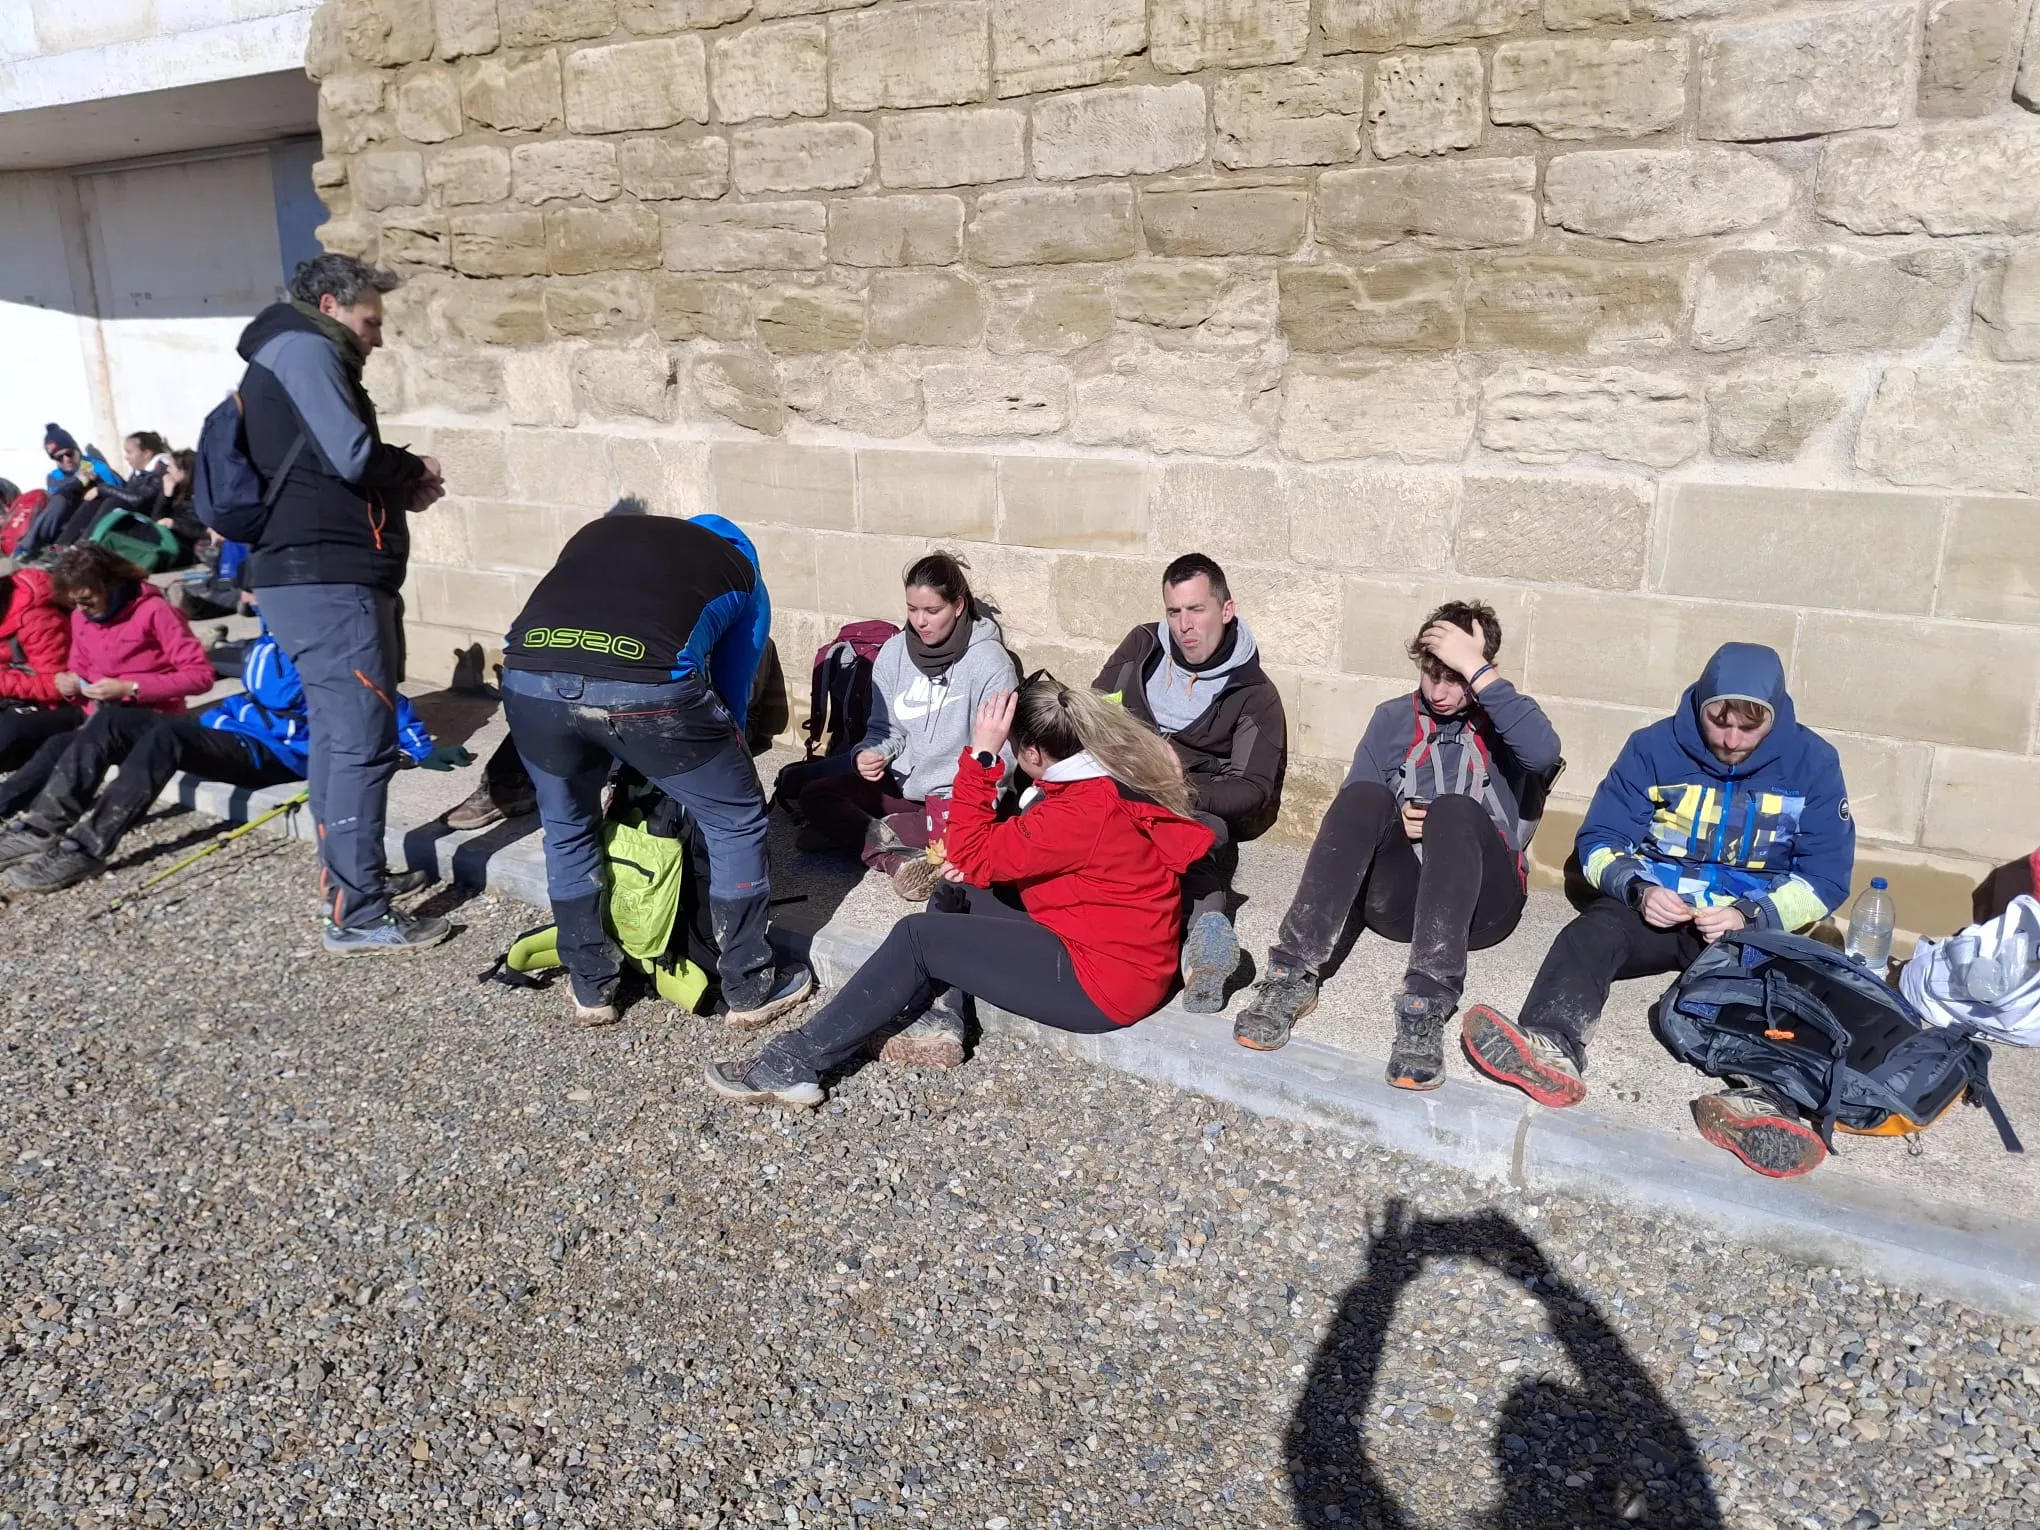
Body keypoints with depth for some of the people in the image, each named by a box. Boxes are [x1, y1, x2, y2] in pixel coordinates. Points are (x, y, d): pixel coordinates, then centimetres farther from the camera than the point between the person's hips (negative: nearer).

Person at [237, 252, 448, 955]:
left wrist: (399, 486, 5)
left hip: (311, 578, 11)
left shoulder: (285, 357, 25)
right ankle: (359, 917, -6)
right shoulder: (305, 349, -8)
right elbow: (353, 456, -18)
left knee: (337, 736, 16)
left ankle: (345, 884, 25)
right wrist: (415, 473, 0)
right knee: (364, 743, -10)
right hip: (327, 582, -11)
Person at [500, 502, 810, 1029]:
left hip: (530, 677, 4)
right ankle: (750, 989, 31)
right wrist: (705, 764, 49)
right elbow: (731, 693, 32)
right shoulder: (742, 574, 29)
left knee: (567, 829, 31)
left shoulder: (597, 532, 37)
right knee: (736, 821, 21)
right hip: (646, 685, -3)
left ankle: (591, 988, 40)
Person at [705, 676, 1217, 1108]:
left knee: (916, 937, -9)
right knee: (965, 891, 11)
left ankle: (797, 1063, -4)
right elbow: (1030, 850, 18)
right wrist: (982, 862, 2)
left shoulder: (1086, 810, -26)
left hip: (1105, 978, -10)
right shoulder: (1109, 770, 4)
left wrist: (981, 755, -22)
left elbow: (969, 855, -22)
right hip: (1103, 938, 10)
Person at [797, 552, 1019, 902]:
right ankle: (896, 860, -29)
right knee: (816, 798, -13)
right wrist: (870, 754, -15)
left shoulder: (988, 661, -15)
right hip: (901, 785, 5)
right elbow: (886, 728, 8)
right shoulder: (893, 652, 0)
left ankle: (853, 832, -17)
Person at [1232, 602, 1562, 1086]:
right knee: (1365, 795, -26)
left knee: (1455, 808, -32)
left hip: (1480, 901, -2)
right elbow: (1352, 808, 13)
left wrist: (1476, 668, -17)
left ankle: (1425, 1008, -46)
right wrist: (1388, 822, -9)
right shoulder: (1394, 718, 17)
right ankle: (1293, 975, -36)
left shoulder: (1503, 719, 9)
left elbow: (1544, 753, -17)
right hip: (1396, 895, 2)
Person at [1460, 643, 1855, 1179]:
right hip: (1653, 907, 0)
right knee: (1588, 935, -33)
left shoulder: (1812, 761, 0)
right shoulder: (1655, 747, -1)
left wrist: (1752, 916, -18)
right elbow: (1599, 840, 2)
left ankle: (1759, 1100, -65)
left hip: (1753, 924, 0)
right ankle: (1553, 1051, -63)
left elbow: (1825, 875, -1)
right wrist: (1636, 889, -20)